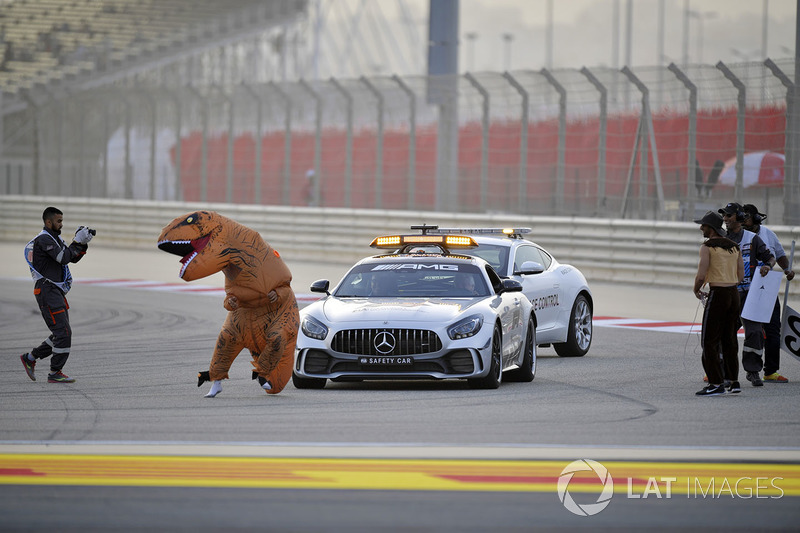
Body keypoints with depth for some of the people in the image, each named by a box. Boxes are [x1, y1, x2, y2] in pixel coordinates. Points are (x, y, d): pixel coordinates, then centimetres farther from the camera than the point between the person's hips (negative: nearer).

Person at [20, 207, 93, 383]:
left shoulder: (55, 238, 19)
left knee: (61, 334, 12)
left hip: (57, 291, 10)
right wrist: (77, 242, -15)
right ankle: (55, 373, -7)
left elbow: (73, 258, 17)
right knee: (63, 332, -12)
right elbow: (64, 258, -22)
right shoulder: (44, 239, -13)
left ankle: (30, 358, 22)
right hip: (47, 291, -10)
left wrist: (84, 243, 3)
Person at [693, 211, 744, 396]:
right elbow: (741, 275, 13)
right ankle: (733, 381, 14)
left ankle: (716, 383, -6)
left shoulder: (707, 247, -9)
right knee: (729, 339, 14)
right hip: (734, 294, 7)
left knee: (709, 341, -2)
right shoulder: (734, 246, 11)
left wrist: (696, 290, 5)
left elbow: (701, 275, -16)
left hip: (717, 296, -7)